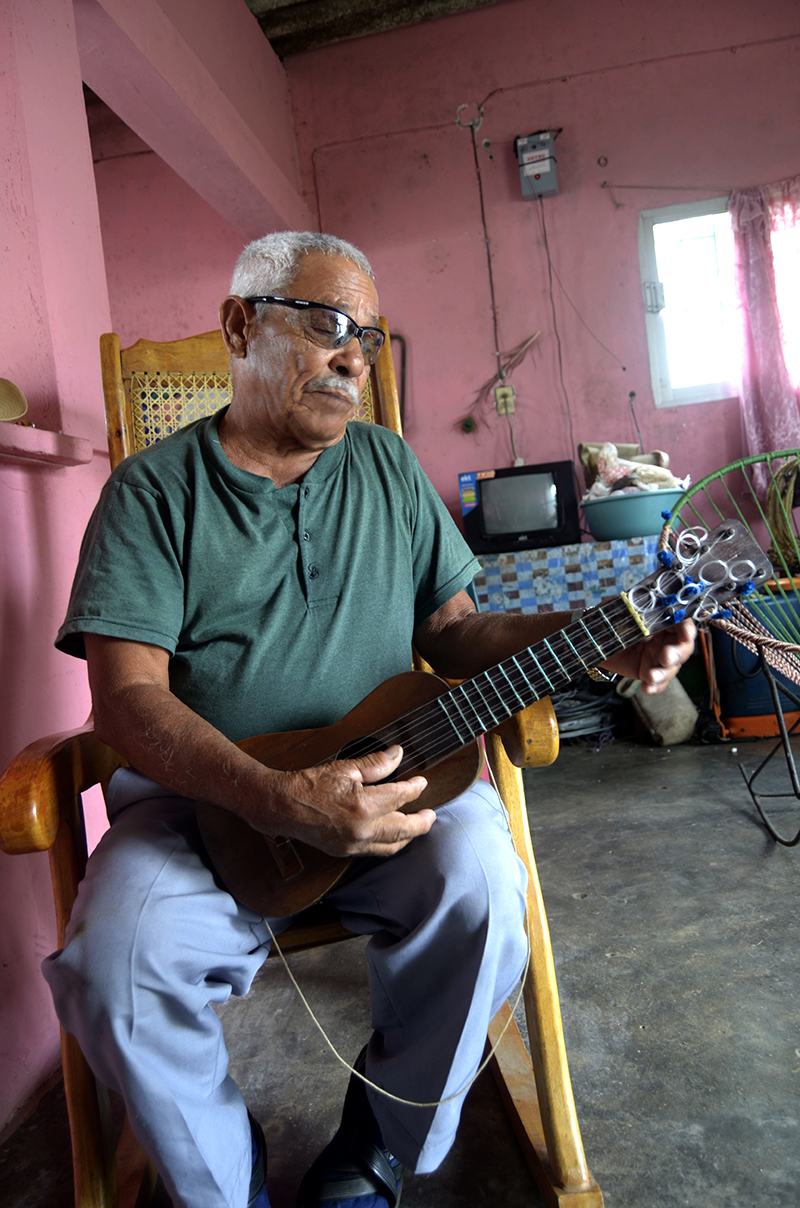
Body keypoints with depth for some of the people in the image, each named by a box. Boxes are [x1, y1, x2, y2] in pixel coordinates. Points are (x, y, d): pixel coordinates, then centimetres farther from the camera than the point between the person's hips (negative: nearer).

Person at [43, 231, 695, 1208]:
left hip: (382, 777, 3)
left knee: (476, 879, -26)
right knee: (117, 961, -26)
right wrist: (276, 800, -27)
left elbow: (452, 630, 9)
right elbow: (127, 696, -12)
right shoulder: (153, 491, -1)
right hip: (202, 799, -1)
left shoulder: (388, 466, 11)